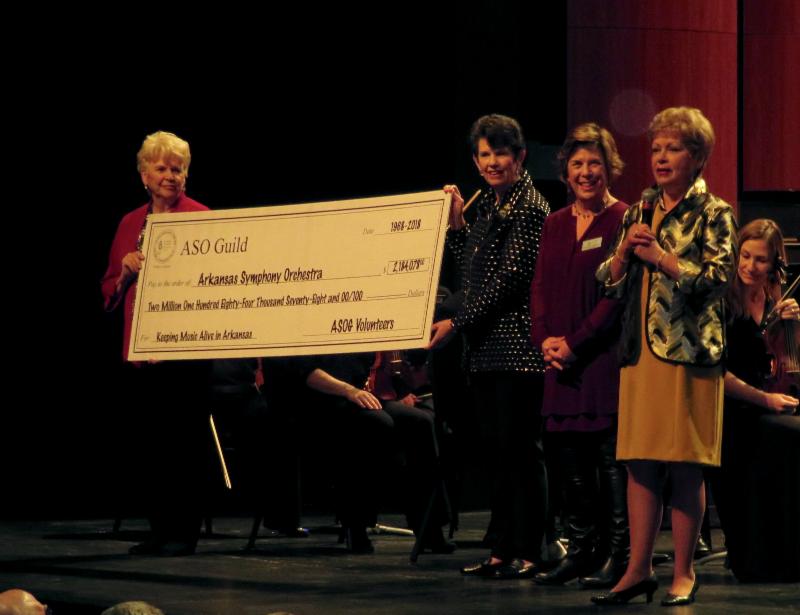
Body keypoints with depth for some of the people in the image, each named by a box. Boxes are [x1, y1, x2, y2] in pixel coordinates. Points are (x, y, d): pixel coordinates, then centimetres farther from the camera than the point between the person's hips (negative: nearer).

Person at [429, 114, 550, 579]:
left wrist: (457, 323, -13)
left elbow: (510, 279, -15)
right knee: (496, 451, 9)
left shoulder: (531, 208, -9)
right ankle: (503, 550, 13)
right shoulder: (488, 207, 16)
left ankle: (528, 552, -2)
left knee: (521, 449, -6)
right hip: (487, 346, 9)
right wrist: (456, 223, 10)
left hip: (519, 345, -8)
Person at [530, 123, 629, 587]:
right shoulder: (555, 224, 16)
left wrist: (576, 343, -14)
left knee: (611, 455, -5)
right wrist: (544, 339, -3)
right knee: (570, 457, 8)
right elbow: (541, 287, 14)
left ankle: (618, 556, -1)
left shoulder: (623, 221, -4)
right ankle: (582, 551, 16)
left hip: (605, 354, -6)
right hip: (562, 361, 6)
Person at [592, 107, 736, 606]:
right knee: (640, 463, 4)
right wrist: (625, 249, -4)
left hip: (689, 351, -5)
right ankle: (639, 569, 8)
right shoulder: (641, 212, 15)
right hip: (641, 349, 5)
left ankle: (684, 573, 5)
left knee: (686, 467, -2)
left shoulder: (712, 214, -1)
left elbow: (719, 278, -13)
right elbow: (610, 281, 15)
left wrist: (660, 256, -14)